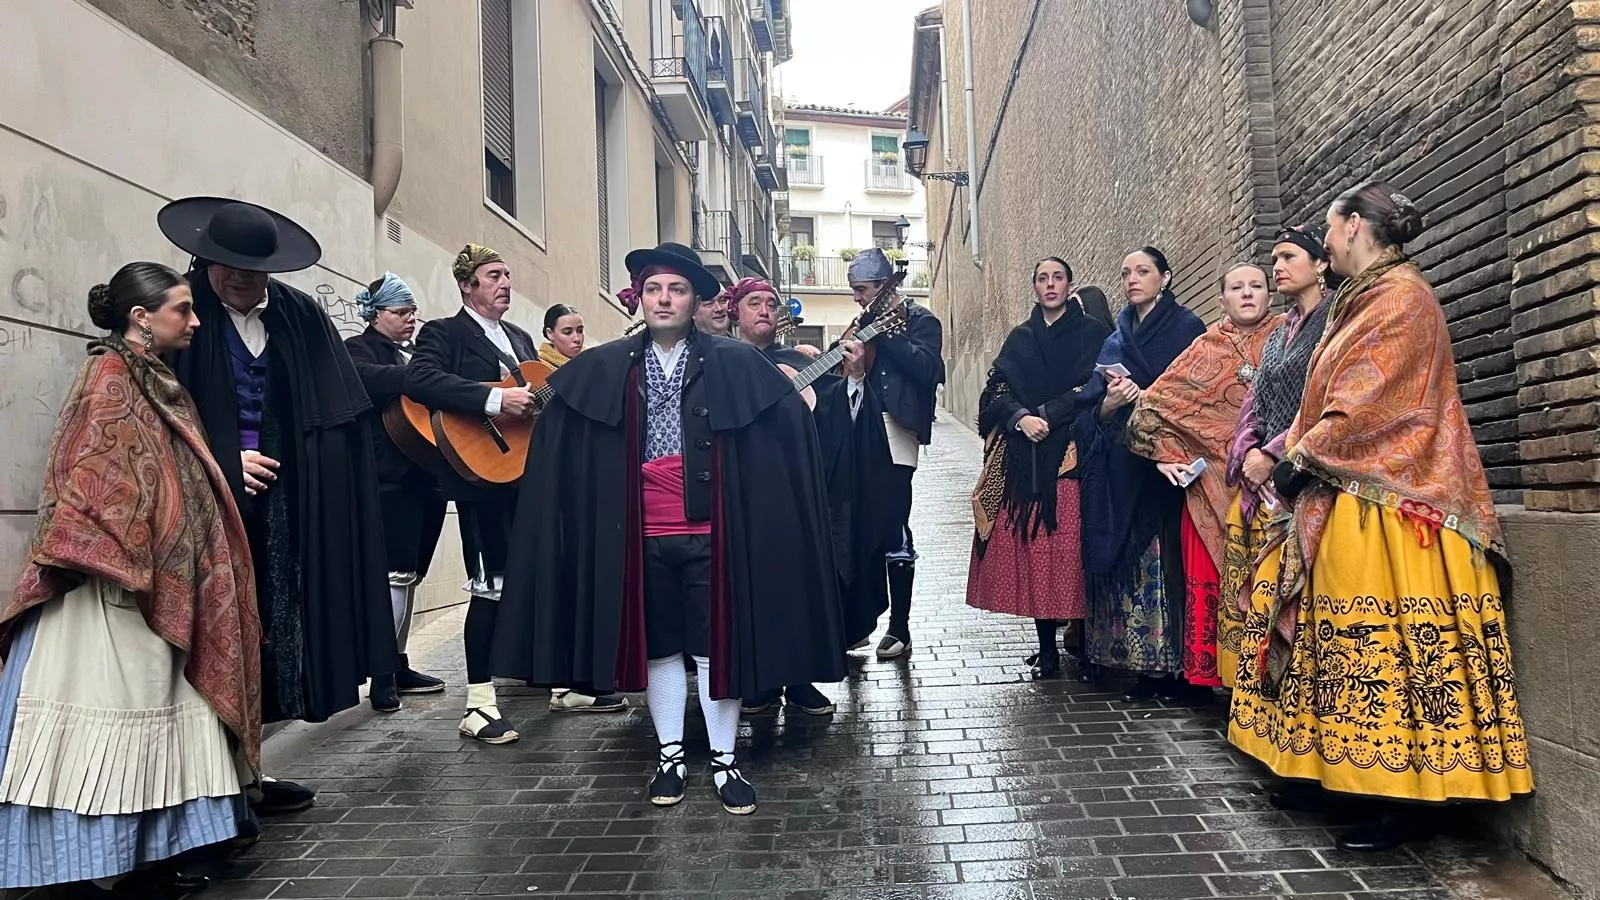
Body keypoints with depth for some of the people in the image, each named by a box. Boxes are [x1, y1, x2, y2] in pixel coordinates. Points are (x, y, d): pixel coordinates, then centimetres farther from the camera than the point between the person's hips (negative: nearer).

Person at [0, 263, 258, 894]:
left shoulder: (159, 383, 17)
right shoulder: (109, 376, -8)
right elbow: (92, 483, -15)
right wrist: (122, 568, -20)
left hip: (160, 584, 9)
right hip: (114, 586, -9)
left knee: (158, 709, 10)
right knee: (115, 708, -4)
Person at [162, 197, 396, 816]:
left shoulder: (297, 317, 7)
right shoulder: (182, 313, -4)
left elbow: (337, 413, 6)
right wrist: (224, 462, -11)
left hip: (278, 498, 4)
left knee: (271, 631, 6)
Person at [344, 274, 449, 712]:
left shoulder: (417, 352, 23)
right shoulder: (359, 348, 0)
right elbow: (366, 379, -23)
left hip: (428, 476, 8)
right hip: (391, 478, -8)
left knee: (410, 574, 11)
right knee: (396, 573, -11)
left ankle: (399, 665, 20)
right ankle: (382, 675, -4)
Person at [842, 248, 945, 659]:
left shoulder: (920, 321, 1)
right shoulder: (865, 322, 19)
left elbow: (928, 370, -15)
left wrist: (887, 334, -13)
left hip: (895, 435, -6)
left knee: (893, 529, -5)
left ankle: (899, 627, 6)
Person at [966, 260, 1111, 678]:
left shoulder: (1091, 332, 7)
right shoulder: (1020, 338, 17)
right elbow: (997, 389, 7)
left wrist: (1044, 416, -11)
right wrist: (1021, 419, -11)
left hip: (1070, 454, -3)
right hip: (1024, 458, 3)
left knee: (1069, 545, -9)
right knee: (1030, 546, -1)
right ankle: (1047, 647, 7)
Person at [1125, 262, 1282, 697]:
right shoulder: (1207, 346, 11)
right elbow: (1156, 401, 10)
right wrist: (1166, 453, 1)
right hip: (1210, 480, 1)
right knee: (1206, 577, 1)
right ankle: (1202, 672, 10)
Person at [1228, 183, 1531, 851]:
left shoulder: (1401, 296, -8)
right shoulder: (1357, 301, 20)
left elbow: (1369, 404, -17)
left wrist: (1303, 458, -13)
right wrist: (1289, 450, 4)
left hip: (1379, 504, -9)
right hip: (1336, 500, 10)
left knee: (1379, 642, -8)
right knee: (1335, 632, 10)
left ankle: (1405, 800, 0)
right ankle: (1325, 765, 19)